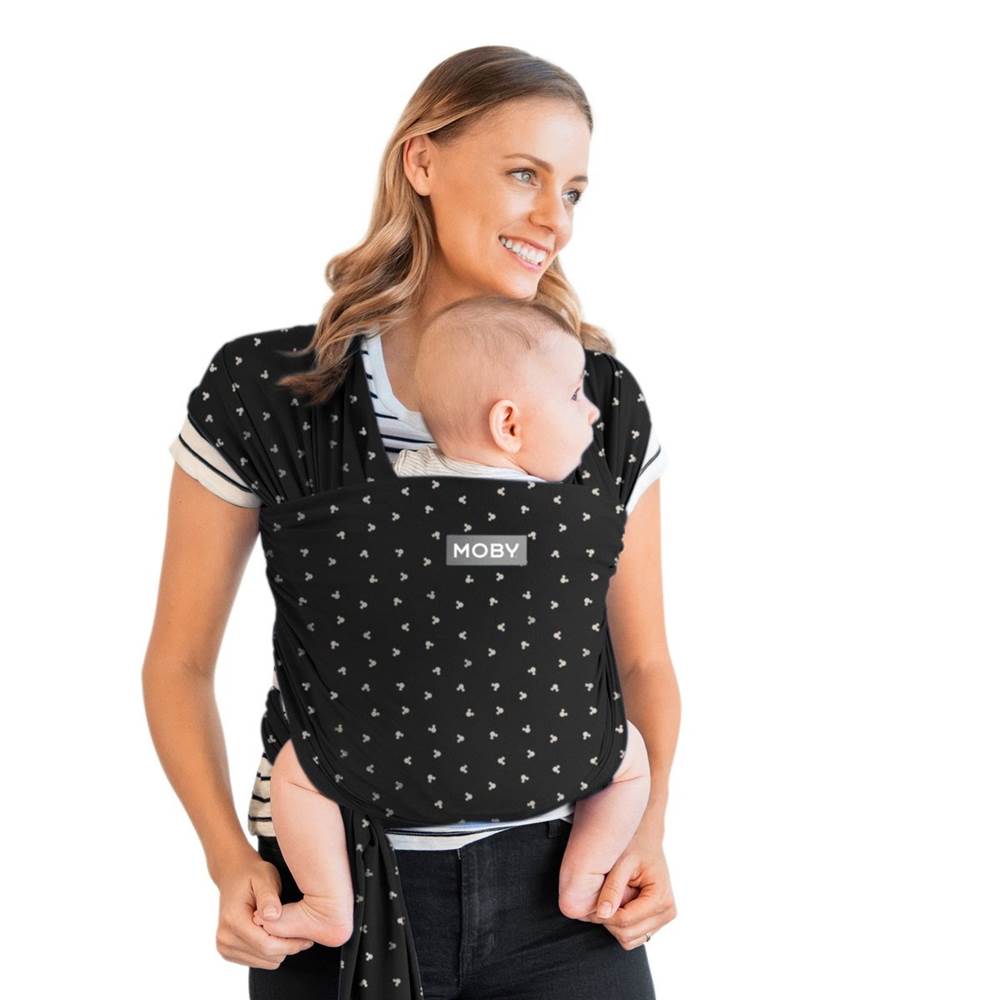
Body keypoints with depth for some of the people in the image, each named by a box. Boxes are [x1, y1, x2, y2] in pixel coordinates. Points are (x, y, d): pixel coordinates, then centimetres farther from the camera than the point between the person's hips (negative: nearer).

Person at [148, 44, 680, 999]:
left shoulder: (603, 399, 1)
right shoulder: (265, 391, -6)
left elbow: (644, 660, 10)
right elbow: (180, 661, 1)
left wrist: (649, 828, -6)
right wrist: (231, 861, -11)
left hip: (556, 886, 2)